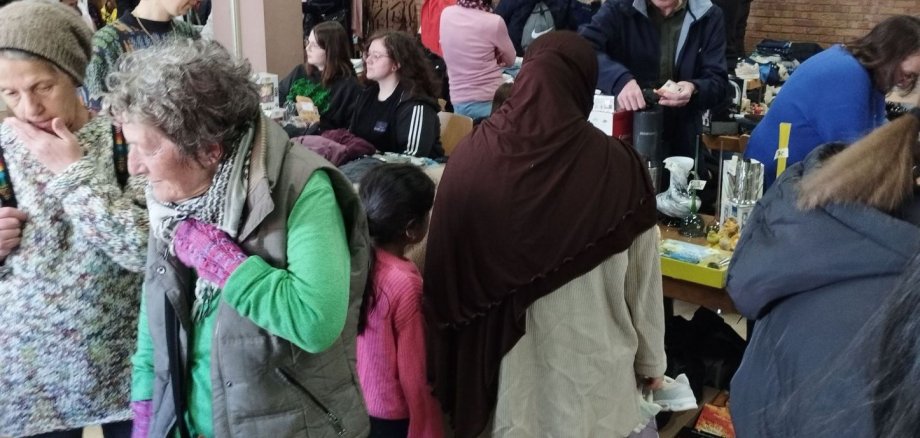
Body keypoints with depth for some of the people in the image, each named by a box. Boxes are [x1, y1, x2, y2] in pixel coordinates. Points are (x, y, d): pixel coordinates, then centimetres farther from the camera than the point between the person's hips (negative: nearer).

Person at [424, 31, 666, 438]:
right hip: (589, 362, -1)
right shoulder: (616, 165, -16)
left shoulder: (470, 157, -12)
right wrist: (651, 359, 10)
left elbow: (444, 271, -4)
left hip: (500, 354, 2)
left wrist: (449, 363, 9)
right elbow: (642, 281, -6)